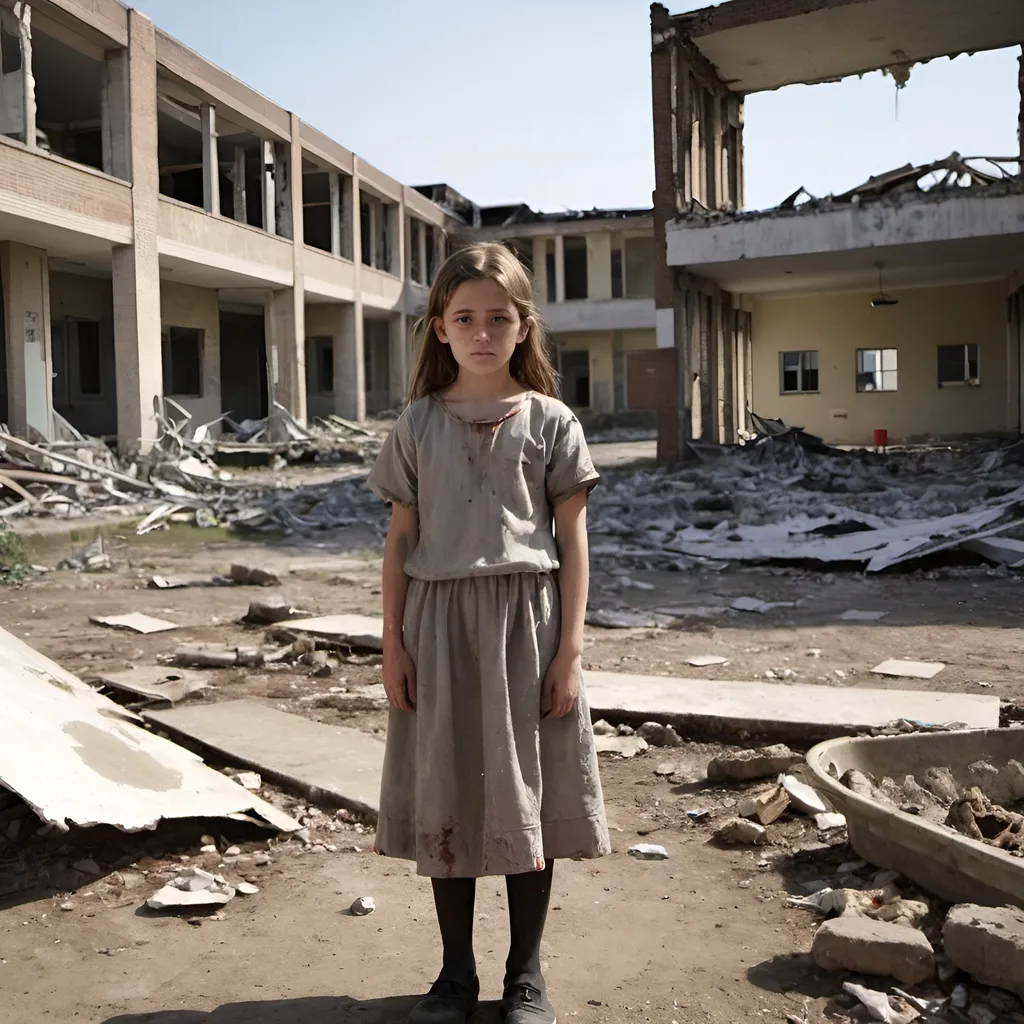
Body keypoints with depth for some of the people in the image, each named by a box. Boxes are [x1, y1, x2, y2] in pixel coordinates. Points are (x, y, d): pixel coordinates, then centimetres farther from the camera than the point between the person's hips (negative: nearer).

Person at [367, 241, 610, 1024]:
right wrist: (394, 644, 1)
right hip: (440, 619, 2)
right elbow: (401, 539, 6)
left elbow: (573, 540, 0)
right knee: (444, 797, 9)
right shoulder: (418, 424, 5)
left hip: (524, 618, -1)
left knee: (525, 796, 8)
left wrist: (569, 649, -6)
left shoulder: (549, 421, 0)